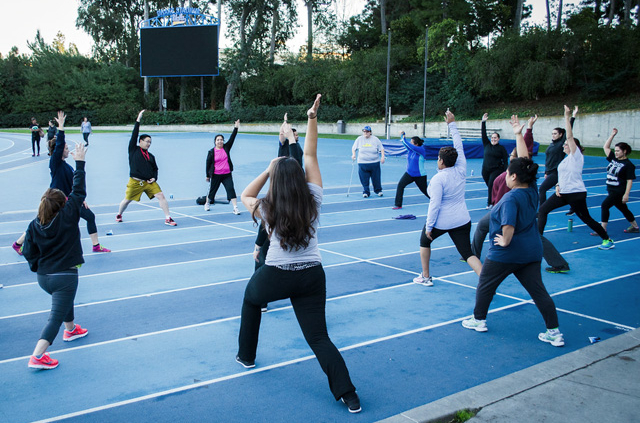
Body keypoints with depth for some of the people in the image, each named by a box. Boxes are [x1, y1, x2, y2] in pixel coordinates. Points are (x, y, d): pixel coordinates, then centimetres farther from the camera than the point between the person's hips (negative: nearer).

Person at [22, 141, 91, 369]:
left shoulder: (34, 225, -4)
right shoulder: (67, 217, -15)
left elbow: (28, 252, -1)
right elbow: (78, 192, -10)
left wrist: (39, 267, 17)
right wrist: (80, 162, -4)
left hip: (43, 277, 6)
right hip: (65, 276, -6)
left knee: (65, 300, 34)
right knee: (56, 316, -2)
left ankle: (71, 330, 55)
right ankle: (37, 356, -10)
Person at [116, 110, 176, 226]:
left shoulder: (150, 156, 14)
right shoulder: (133, 150, 2)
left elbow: (155, 168, 21)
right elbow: (134, 135, -6)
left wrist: (154, 178, 1)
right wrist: (138, 120, -9)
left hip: (149, 182, 3)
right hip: (135, 182, -3)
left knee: (161, 196, -12)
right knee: (127, 200, 9)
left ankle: (168, 219, -9)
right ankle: (119, 215, 38)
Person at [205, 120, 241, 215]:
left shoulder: (226, 148, 4)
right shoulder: (211, 152, -2)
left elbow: (232, 138, -4)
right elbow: (208, 164, 3)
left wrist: (236, 128, -15)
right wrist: (207, 176, 6)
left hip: (227, 175, 1)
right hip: (216, 175, -1)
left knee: (231, 189, -11)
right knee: (212, 190, 11)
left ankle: (235, 208, -13)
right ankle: (207, 204, 38)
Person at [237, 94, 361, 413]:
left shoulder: (267, 209, -6)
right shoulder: (313, 200, -4)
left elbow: (245, 196, 17)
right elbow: (310, 156, 5)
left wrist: (268, 170, 10)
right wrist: (312, 119, 5)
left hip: (276, 276, -1)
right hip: (312, 276, 1)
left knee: (251, 298, 32)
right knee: (318, 337, 3)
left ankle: (246, 356, 43)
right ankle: (347, 393, -9)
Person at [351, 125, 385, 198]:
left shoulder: (375, 139, 2)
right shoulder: (359, 139, 5)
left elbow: (381, 148, 7)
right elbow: (354, 148, 14)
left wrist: (382, 157, -4)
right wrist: (353, 154, -3)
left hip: (374, 163, 0)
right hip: (362, 163, 1)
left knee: (376, 178, 4)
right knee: (364, 179, -2)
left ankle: (378, 190, 22)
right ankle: (365, 192, 11)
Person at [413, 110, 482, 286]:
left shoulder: (437, 179, -16)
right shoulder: (461, 170, -1)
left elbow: (434, 205, -19)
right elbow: (459, 146, 11)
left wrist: (429, 226, -11)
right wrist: (452, 124, 17)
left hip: (441, 222, -4)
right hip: (462, 221, 4)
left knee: (424, 241, 24)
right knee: (467, 253, 2)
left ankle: (425, 277, 31)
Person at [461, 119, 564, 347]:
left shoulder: (511, 198, -23)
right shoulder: (532, 190, -1)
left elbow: (508, 227, -34)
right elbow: (524, 162, 10)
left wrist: (505, 241, -15)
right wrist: (519, 135, 16)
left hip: (506, 253, -7)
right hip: (532, 252, 7)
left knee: (485, 285, 15)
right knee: (538, 290, 9)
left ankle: (479, 320, 30)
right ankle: (554, 333, 8)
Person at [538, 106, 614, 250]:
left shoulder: (576, 156, -9)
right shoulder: (566, 159, 15)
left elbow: (570, 136, -19)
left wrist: (567, 118, -21)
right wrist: (558, 186, 3)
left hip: (576, 193, -9)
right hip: (563, 193, 9)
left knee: (586, 218, -2)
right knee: (543, 209, 3)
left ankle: (607, 240, 13)